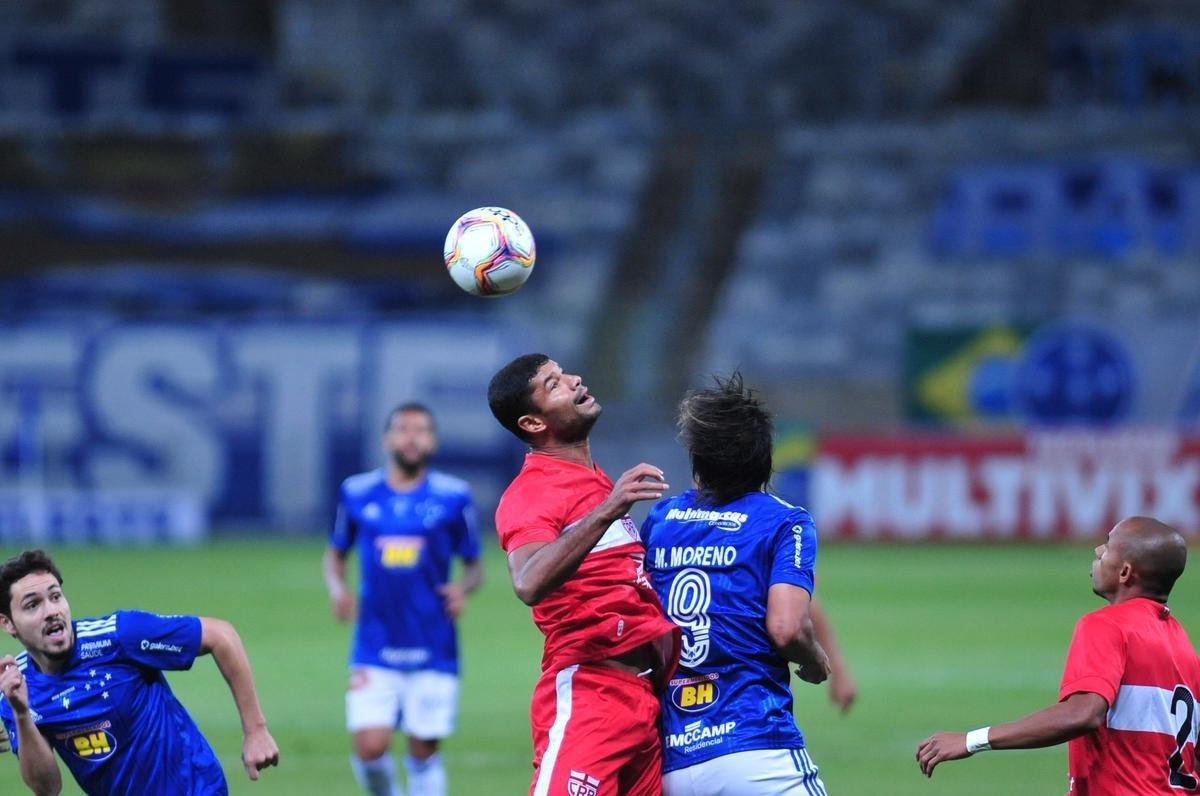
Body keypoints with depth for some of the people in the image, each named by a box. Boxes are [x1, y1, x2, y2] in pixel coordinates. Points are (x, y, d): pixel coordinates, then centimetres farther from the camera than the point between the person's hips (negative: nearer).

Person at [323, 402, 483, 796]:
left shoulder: (453, 497, 1)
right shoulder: (357, 493, 4)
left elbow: (475, 566, 9)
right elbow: (335, 553, 18)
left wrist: (464, 587, -13)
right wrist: (337, 588, -2)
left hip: (434, 654, -1)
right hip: (375, 649, 1)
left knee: (424, 754, 1)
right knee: (370, 748, -10)